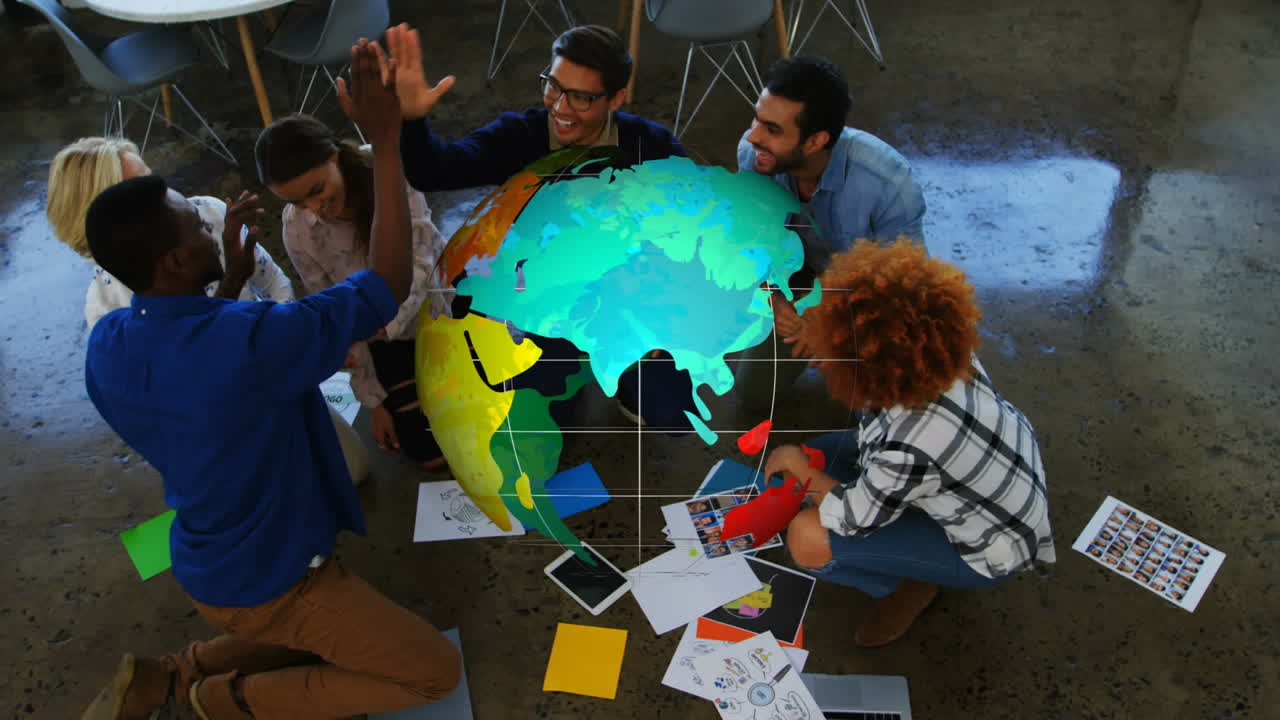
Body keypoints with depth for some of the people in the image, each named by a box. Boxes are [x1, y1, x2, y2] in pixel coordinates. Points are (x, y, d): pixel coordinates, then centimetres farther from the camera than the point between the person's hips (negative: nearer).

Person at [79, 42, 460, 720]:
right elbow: (390, 283, -28)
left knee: (340, 640, 31)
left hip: (207, 565, 8)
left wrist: (232, 279, 3)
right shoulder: (250, 340, -36)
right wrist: (384, 141, -25)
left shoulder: (107, 343, -10)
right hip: (269, 579, -8)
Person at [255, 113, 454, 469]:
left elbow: (419, 266, -35)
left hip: (446, 304, 0)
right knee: (432, 453, 1)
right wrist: (374, 399, -8)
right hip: (392, 341, 1)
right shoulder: (297, 231, -21)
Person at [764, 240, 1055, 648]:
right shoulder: (945, 356, -23)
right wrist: (827, 335, -12)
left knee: (807, 539, -18)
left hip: (988, 548, -7)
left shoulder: (909, 449, -42)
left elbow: (852, 519, -22)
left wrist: (799, 466, -7)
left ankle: (913, 586, 8)